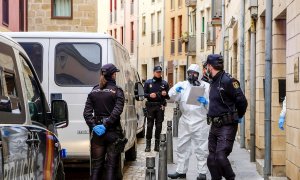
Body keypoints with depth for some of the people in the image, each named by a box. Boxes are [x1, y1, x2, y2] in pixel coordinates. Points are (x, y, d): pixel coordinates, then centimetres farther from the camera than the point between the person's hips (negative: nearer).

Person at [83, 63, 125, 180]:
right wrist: (106, 125, -16)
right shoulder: (117, 91, -6)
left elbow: (87, 112, -2)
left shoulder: (94, 91, 6)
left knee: (96, 165, 10)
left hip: (97, 132, 4)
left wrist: (93, 126, -7)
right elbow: (116, 112, -19)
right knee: (111, 165, 2)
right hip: (113, 132, -3)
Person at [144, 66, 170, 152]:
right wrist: (149, 95, -13)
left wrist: (165, 94, -11)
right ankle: (148, 145, 2)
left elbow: (168, 96, 11)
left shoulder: (164, 83, 10)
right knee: (149, 125, -3)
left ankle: (157, 144, 9)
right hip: (150, 106, -1)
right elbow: (144, 94, 7)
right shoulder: (148, 82, 8)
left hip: (160, 106, 1)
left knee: (159, 125, 3)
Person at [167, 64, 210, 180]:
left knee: (201, 148, 3)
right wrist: (175, 90, -22)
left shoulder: (206, 86, 1)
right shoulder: (182, 85, 9)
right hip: (185, 121, 3)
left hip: (200, 122, -3)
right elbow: (172, 97, -2)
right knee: (182, 147, 10)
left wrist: (206, 102, -20)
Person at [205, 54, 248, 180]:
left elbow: (242, 101, -14)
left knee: (221, 157, -15)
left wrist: (238, 117, -2)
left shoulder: (227, 80, -15)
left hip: (227, 126, -9)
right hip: (214, 126, 9)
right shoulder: (213, 82, 13)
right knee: (212, 159, 9)